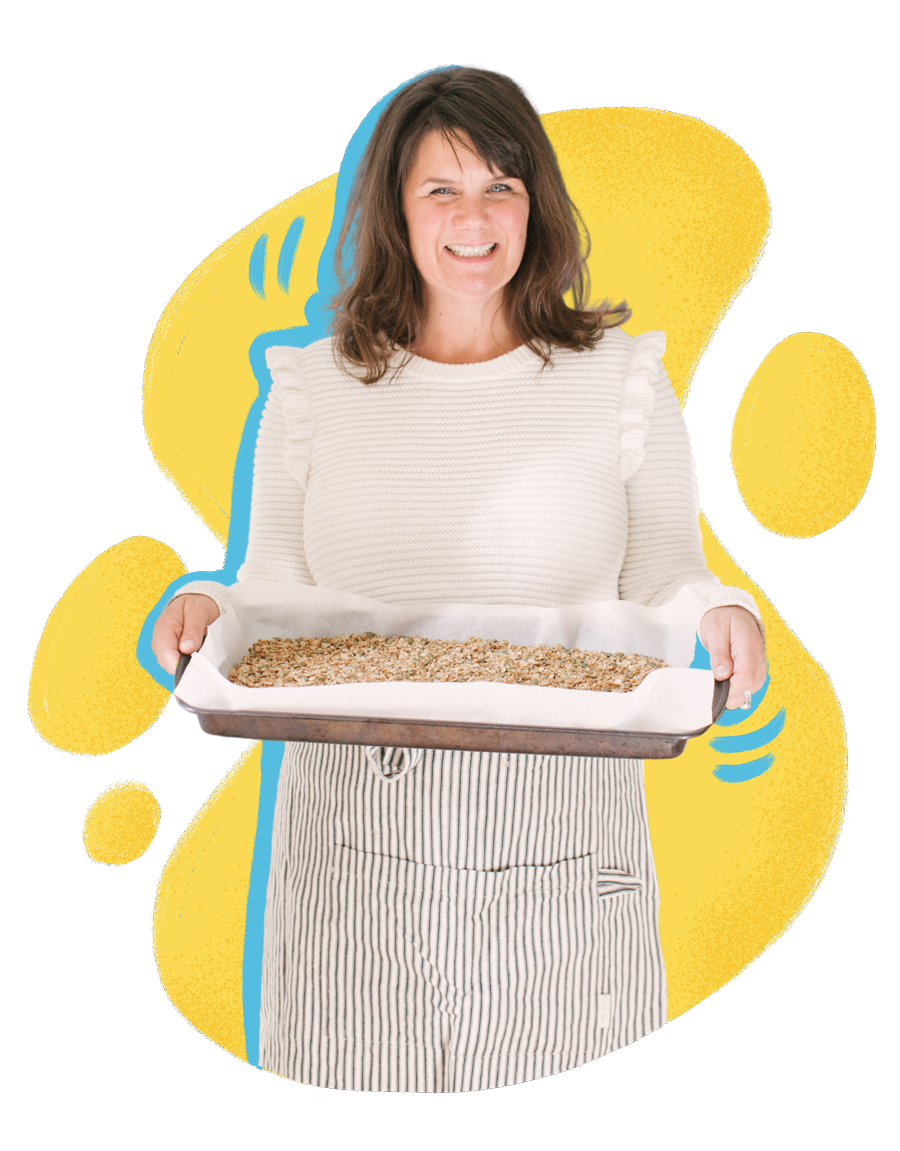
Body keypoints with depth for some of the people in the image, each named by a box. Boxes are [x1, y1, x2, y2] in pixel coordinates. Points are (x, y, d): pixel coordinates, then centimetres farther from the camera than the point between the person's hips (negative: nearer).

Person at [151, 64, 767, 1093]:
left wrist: (721, 612, -15)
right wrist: (204, 609, -11)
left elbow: (664, 580, 6)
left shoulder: (621, 380, 5)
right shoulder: (316, 386, 7)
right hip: (358, 831, 1)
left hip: (560, 835, 0)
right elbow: (275, 591, 9)